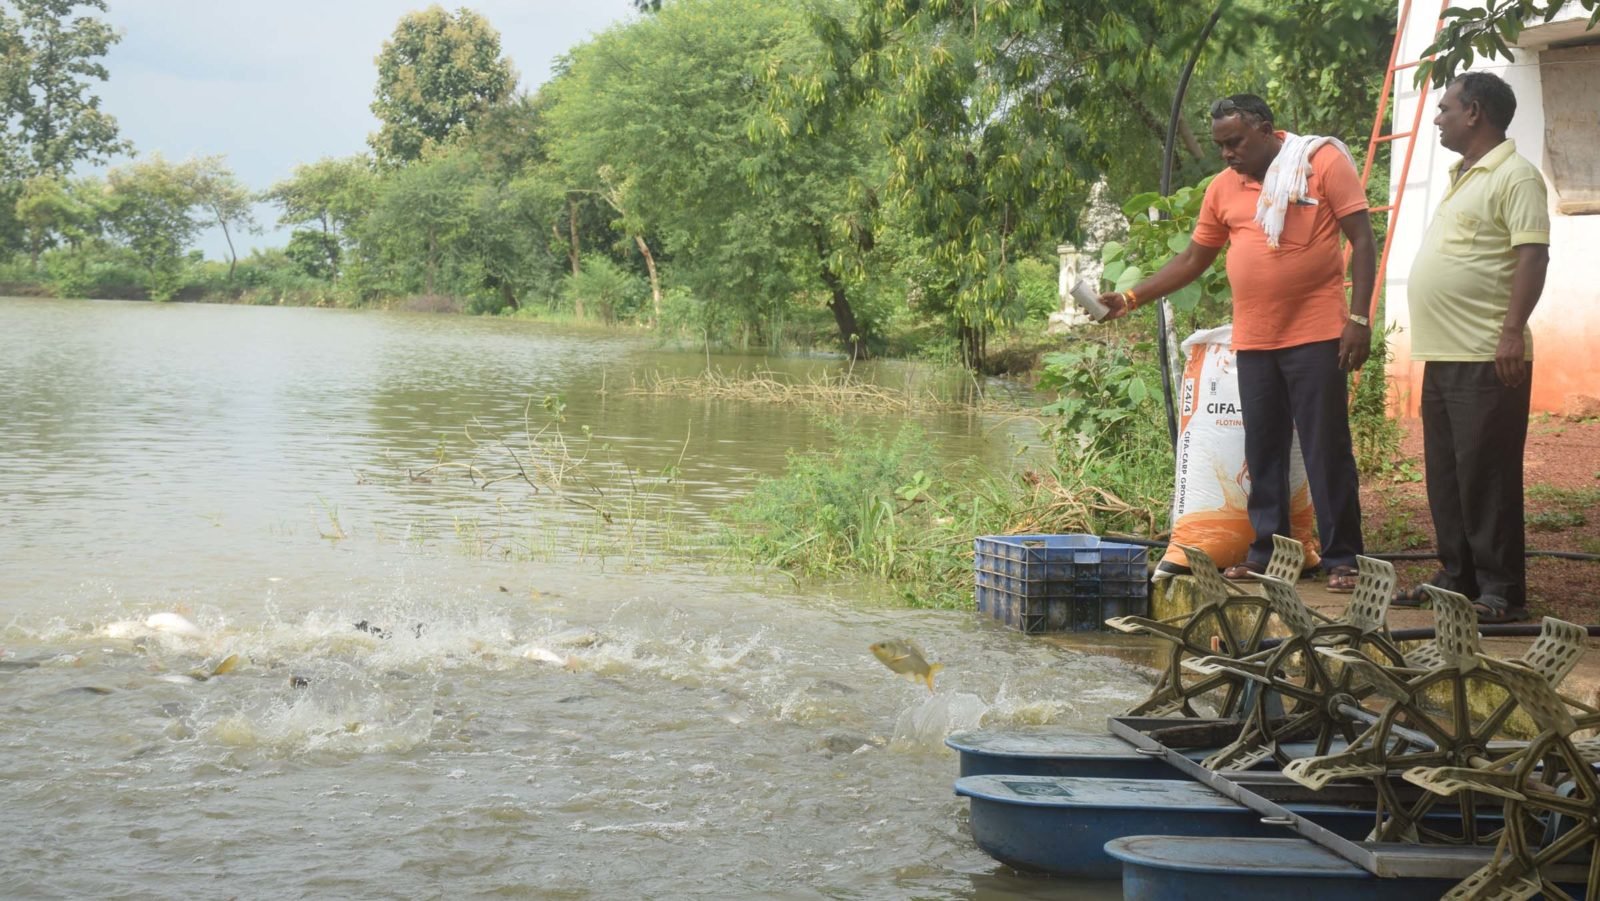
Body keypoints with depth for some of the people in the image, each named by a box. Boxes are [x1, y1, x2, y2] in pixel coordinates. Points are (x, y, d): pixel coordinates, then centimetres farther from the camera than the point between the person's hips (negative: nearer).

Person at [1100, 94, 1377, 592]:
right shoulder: (1223, 187, 11)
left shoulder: (1324, 162, -4)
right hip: (1253, 341, 5)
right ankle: (1266, 552, 17)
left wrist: (1359, 318, -12)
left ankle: (1342, 559, 3)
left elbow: (1361, 239, -5)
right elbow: (1192, 259, 18)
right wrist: (1130, 299, 9)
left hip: (1317, 336, -5)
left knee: (1328, 450, -2)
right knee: (1263, 453, 9)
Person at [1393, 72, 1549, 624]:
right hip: (1444, 355, 10)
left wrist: (1512, 331, -26)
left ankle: (1501, 592, -4)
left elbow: (1532, 256, -18)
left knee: (1485, 476, -8)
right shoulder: (1463, 178, 21)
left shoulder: (1514, 176, -10)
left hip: (1487, 359, -10)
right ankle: (1457, 579, 22)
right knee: (1446, 475, 13)